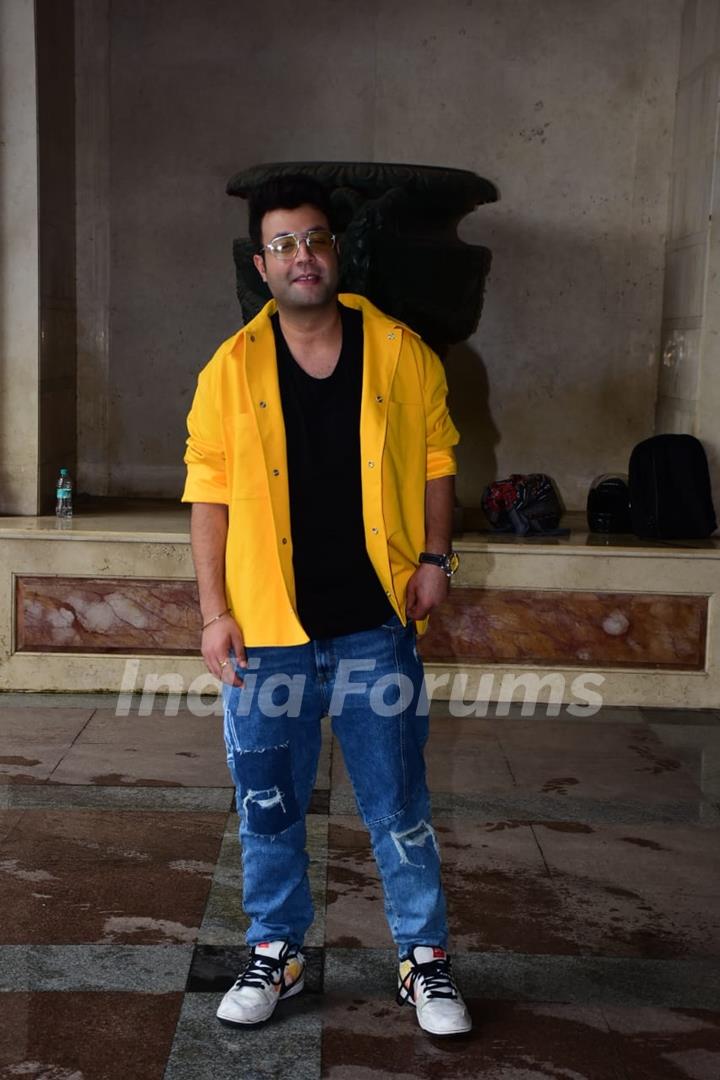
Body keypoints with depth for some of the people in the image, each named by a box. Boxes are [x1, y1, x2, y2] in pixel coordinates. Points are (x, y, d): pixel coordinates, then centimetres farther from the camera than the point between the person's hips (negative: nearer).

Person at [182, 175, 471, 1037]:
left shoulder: (400, 352, 0)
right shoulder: (232, 369, -1)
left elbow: (435, 458, 9)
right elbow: (209, 494, 0)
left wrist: (435, 557, -2)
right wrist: (215, 611, -4)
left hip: (376, 624, 0)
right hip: (269, 628, 1)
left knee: (397, 802, 9)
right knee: (267, 804, 13)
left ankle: (425, 958, 25)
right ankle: (275, 952, 32)